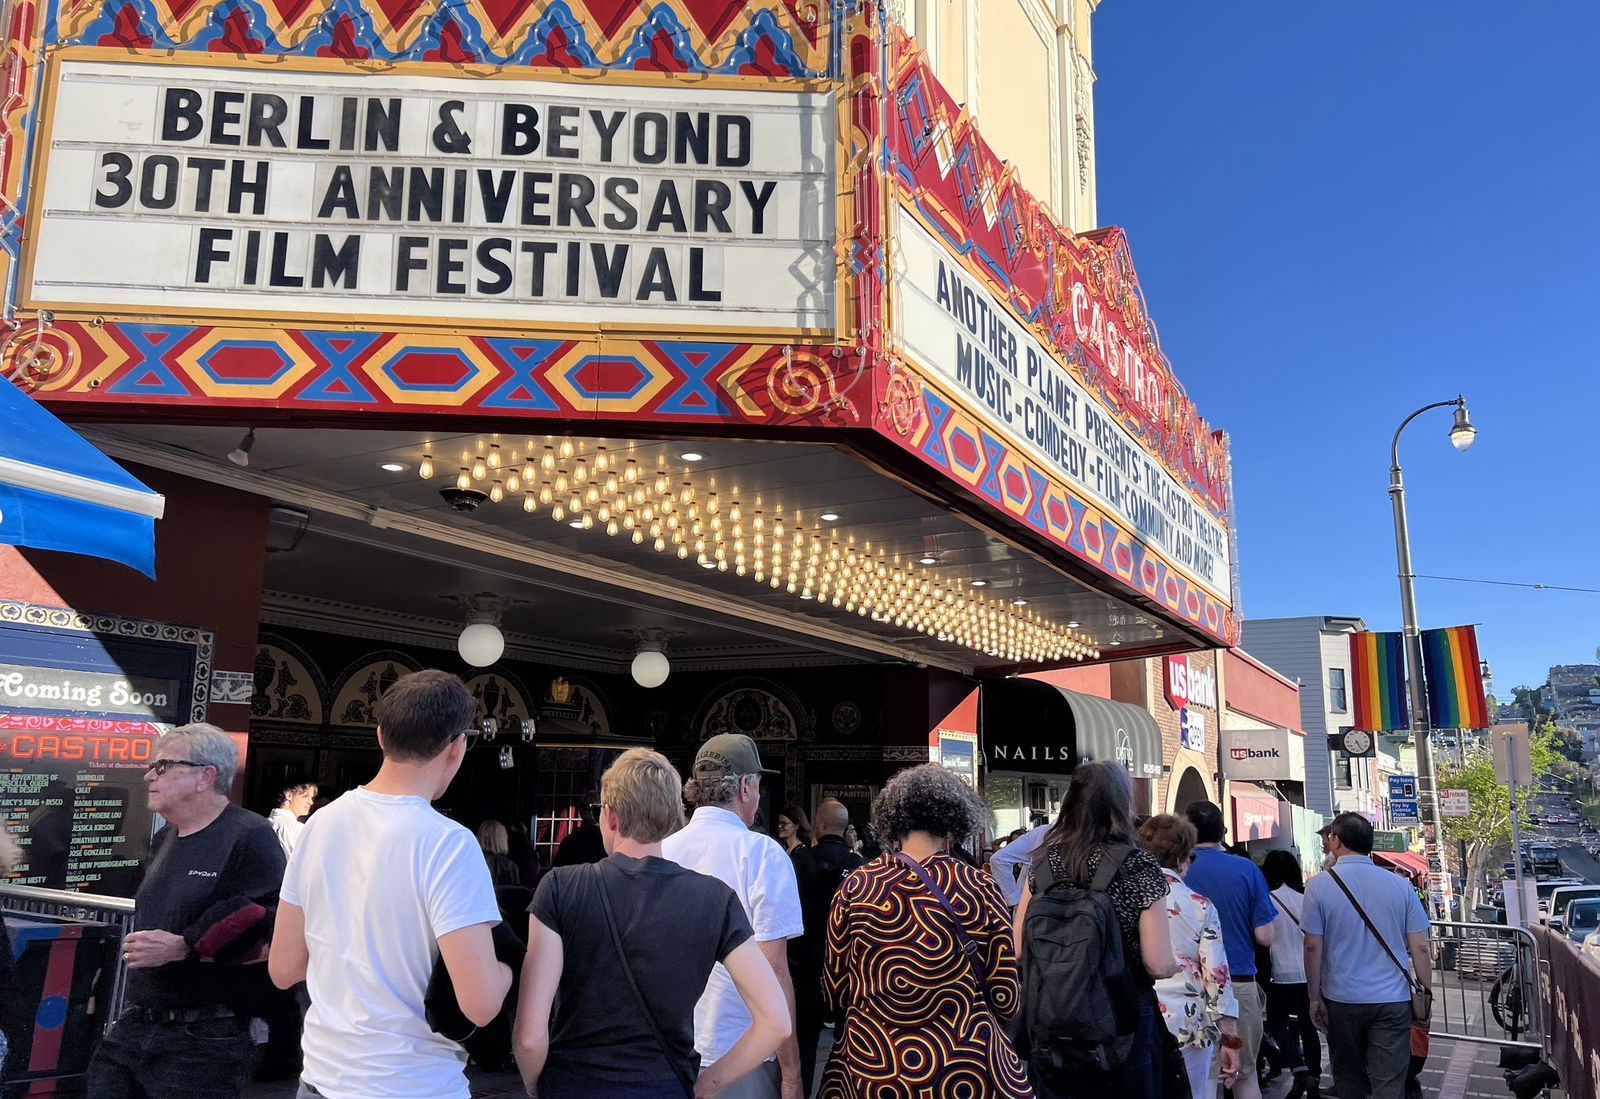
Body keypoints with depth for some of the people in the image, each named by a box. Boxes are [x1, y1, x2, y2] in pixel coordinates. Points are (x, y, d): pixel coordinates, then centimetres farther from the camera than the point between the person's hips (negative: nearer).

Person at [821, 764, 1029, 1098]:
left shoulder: (855, 887, -7)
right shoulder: (980, 887, -10)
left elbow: (835, 991, 1)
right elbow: (1007, 998, -6)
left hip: (871, 1070, 1)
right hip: (965, 1071, -1)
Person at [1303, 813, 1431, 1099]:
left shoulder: (1319, 885, -7)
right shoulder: (1400, 886, -1)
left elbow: (1313, 946, -7)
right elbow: (1420, 947, 0)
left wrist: (1314, 998, 2)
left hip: (1342, 1000, -1)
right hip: (1393, 1000, 1)